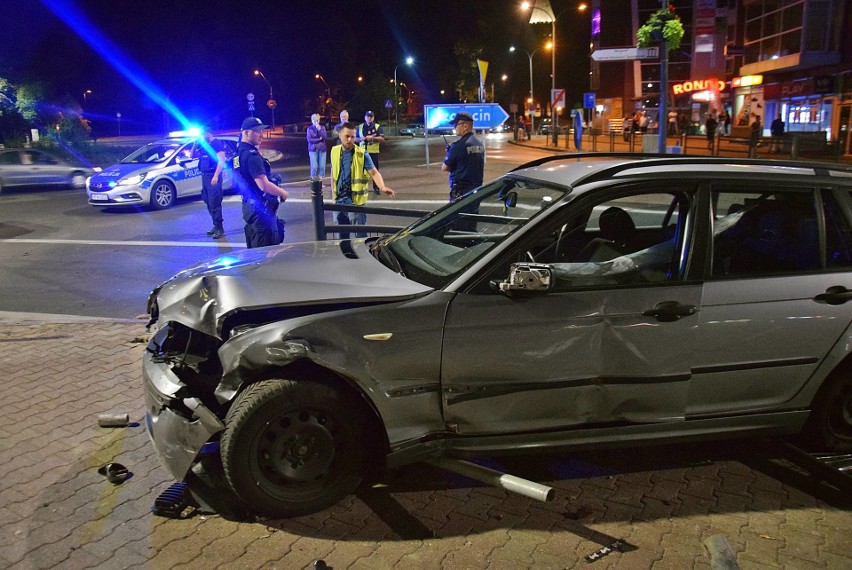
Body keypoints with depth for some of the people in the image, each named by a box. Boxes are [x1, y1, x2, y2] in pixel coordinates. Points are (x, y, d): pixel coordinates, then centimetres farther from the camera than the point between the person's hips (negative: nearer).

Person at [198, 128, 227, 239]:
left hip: (213, 176, -8)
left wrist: (216, 176, -25)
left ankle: (219, 229, -9)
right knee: (209, 203, 9)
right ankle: (216, 226, 17)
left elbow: (221, 160, -16)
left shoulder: (217, 143, -7)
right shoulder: (203, 145, 16)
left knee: (214, 203, -11)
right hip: (204, 176, 8)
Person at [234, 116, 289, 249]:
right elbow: (264, 185, -26)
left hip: (249, 205, 10)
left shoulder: (240, 152, 12)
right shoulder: (251, 155, -19)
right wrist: (283, 193, -9)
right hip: (261, 208, -10)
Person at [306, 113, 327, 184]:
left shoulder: (322, 127, 8)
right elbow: (309, 140, -8)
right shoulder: (309, 129, 0)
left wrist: (319, 129, -12)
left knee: (322, 166, 0)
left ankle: (320, 180, 10)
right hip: (313, 149, -3)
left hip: (322, 149, 3)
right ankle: (313, 180, 2)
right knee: (314, 166, -9)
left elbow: (324, 137, -5)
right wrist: (319, 139, -5)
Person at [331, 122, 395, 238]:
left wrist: (383, 187, -35)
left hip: (356, 199, -4)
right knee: (342, 230, 16)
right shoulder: (335, 151, 3)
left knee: (359, 230, -1)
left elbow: (374, 172, -17)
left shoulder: (362, 154, -10)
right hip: (340, 199, 4)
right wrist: (333, 194, 14)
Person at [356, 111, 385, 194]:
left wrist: (372, 138, -17)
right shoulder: (360, 127, 10)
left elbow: (382, 138, -6)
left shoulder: (378, 127, 3)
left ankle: (376, 187, 8)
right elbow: (355, 138, 10)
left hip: (374, 152, -2)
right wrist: (361, 139, -10)